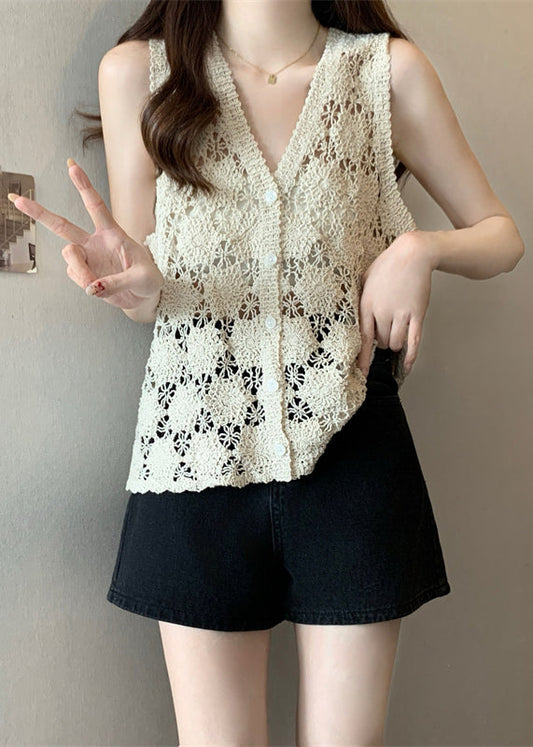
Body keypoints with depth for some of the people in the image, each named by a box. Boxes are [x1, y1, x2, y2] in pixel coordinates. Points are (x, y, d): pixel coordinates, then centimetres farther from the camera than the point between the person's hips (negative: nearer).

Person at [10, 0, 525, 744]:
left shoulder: (389, 69, 3)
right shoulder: (138, 70, 3)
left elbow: (502, 235, 11)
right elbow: (145, 290, 7)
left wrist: (424, 248, -10)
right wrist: (138, 286, -17)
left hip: (348, 445, 1)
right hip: (200, 445, 0)